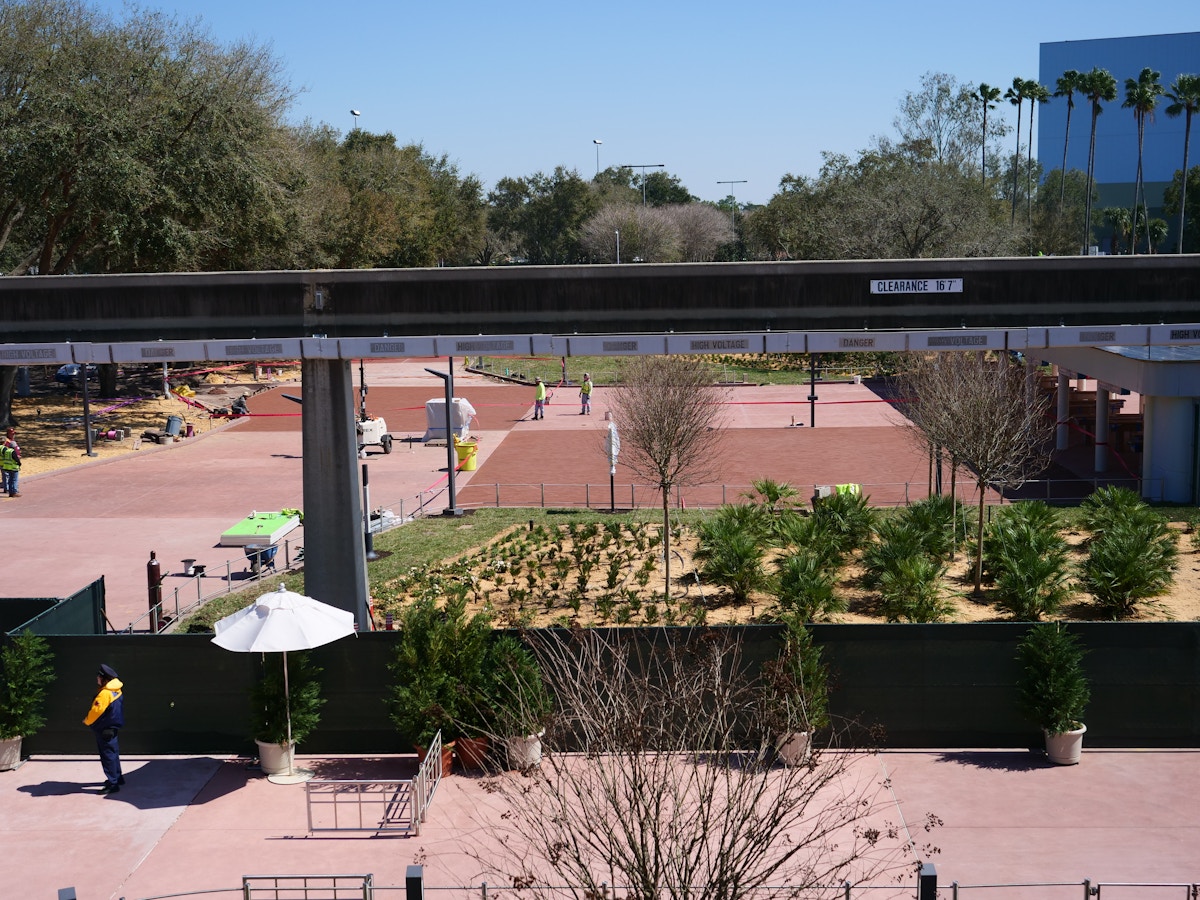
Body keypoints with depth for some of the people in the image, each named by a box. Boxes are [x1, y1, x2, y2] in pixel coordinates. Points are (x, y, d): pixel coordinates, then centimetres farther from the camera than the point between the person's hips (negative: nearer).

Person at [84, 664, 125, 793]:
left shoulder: (105, 694, -24)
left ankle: (112, 784, -5)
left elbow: (96, 711, -23)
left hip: (105, 730, -10)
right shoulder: (117, 690, 6)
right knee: (113, 754, 21)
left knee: (108, 756, -6)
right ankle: (117, 777, 33)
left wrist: (87, 721, -4)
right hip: (113, 728, 10)